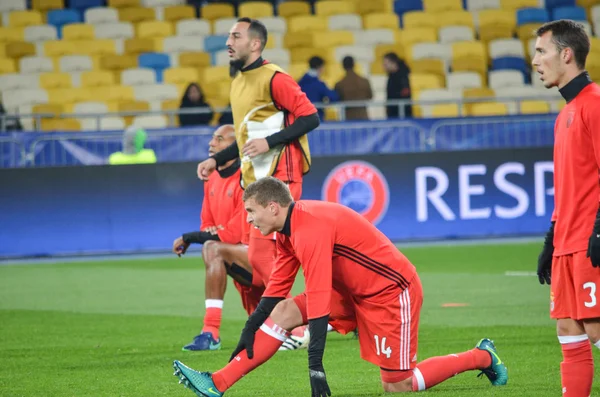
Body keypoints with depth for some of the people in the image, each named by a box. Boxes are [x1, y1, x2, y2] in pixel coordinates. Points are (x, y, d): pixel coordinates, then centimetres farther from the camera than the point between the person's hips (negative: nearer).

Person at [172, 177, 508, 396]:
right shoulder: (289, 229, 0)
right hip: (354, 291, 9)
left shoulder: (311, 230, -29)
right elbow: (276, 288, 10)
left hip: (392, 293, -9)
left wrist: (316, 369, -34)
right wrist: (249, 331, 4)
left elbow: (318, 303, -33)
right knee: (284, 311, -4)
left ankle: (482, 357, 11)